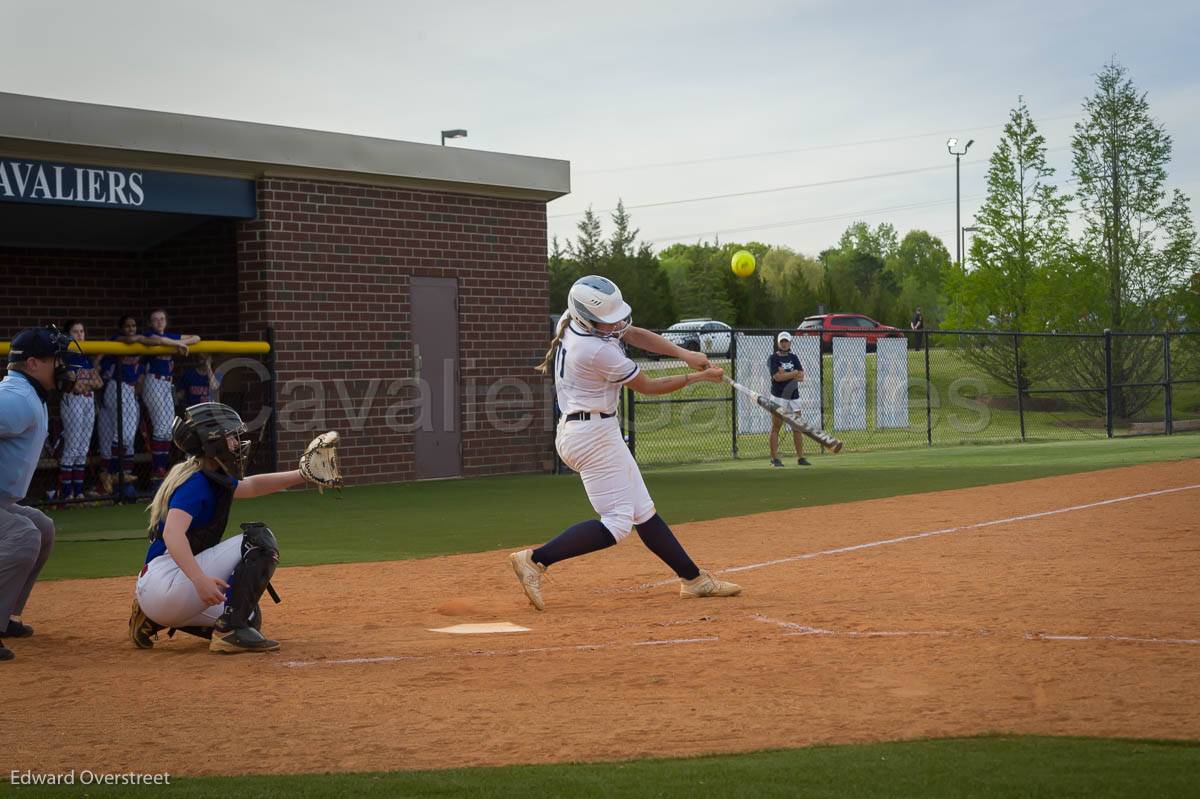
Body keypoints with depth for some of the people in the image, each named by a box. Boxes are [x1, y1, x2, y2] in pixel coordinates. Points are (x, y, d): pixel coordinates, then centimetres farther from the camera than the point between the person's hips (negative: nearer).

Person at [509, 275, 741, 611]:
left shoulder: (571, 319, 1)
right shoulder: (598, 351, -24)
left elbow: (635, 334, 7)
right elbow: (648, 386, -10)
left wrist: (683, 353, -6)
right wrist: (697, 376, -1)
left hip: (579, 430, 10)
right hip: (594, 435, -10)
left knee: (643, 511, 12)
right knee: (617, 522, -11)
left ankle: (693, 579, 17)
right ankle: (535, 560, -14)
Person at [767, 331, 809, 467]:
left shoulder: (793, 357, 13)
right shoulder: (773, 358, -3)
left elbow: (801, 376, 1)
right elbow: (777, 376, -17)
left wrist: (785, 374, -13)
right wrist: (794, 373, -9)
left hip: (793, 396, 5)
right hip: (778, 397, -5)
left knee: (797, 428, 4)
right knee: (775, 428, -5)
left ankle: (800, 457, 8)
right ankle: (774, 459, -4)